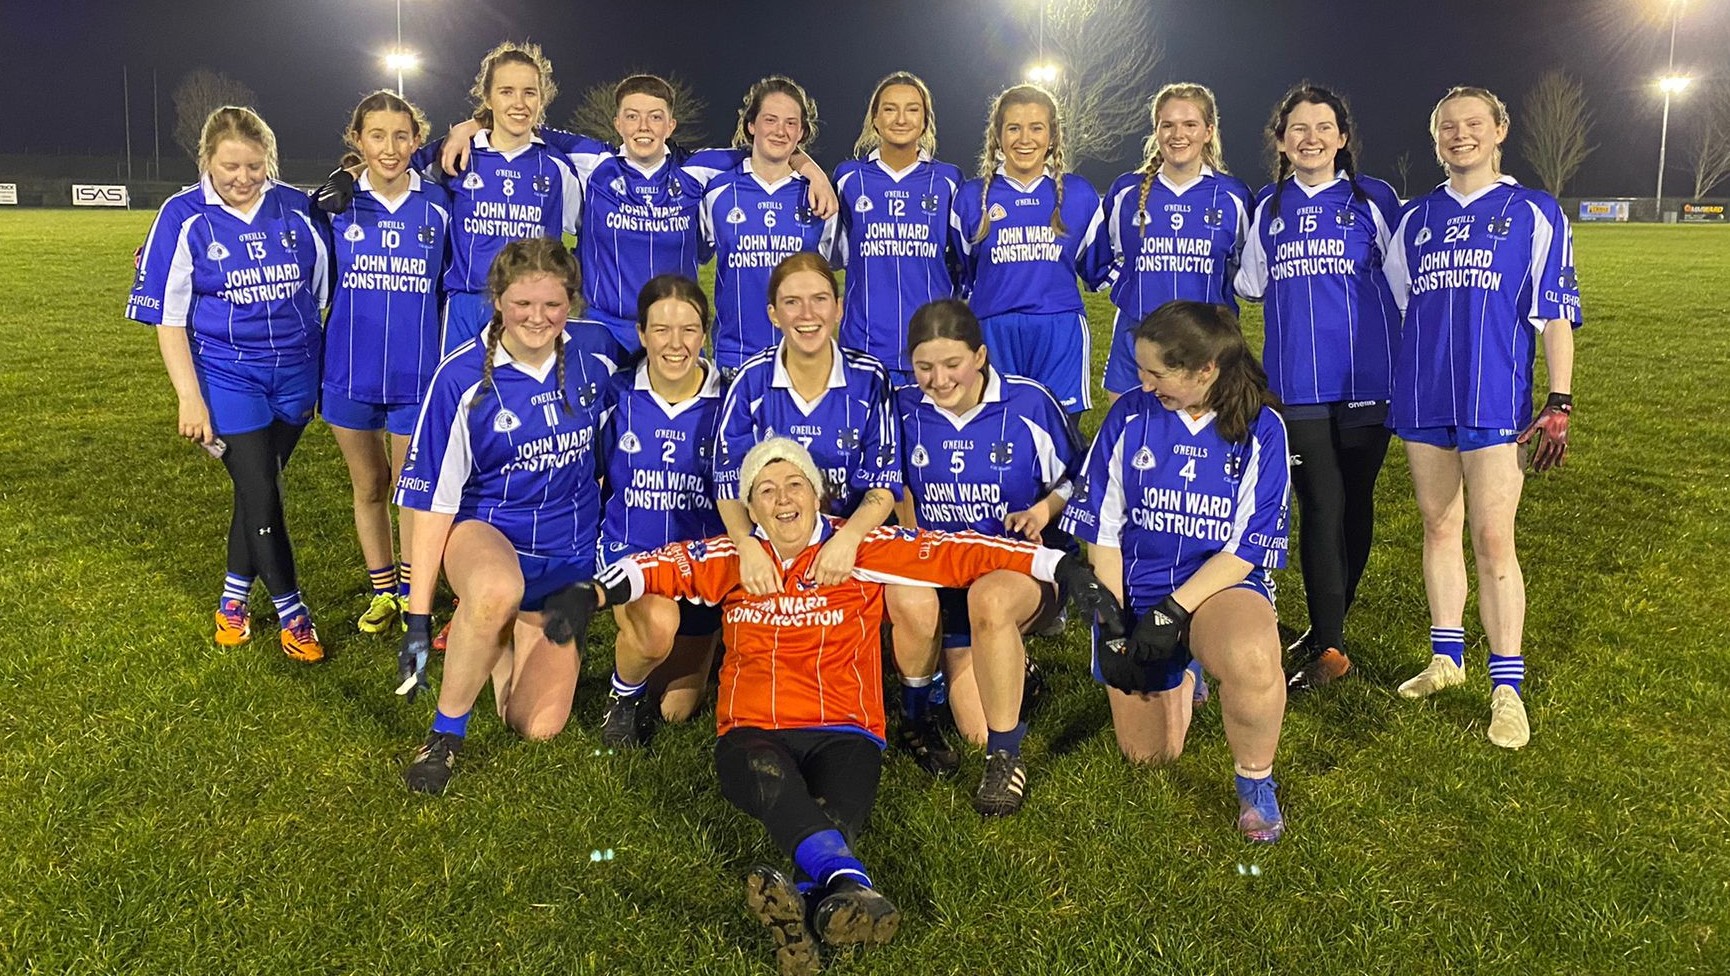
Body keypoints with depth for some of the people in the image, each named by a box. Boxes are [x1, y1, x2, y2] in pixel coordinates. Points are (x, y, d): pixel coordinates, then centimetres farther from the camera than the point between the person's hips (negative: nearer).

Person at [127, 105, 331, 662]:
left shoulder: (296, 209, -1)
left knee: (257, 487, 12)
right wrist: (190, 396, -10)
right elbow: (168, 317, -5)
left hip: (294, 373, 3)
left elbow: (322, 292, 9)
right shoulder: (184, 218, -7)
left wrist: (326, 370, 9)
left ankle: (234, 597, 30)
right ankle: (290, 611, 10)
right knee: (260, 492, -6)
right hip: (227, 375, -3)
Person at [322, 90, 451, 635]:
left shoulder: (439, 204, -3)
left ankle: (411, 592, 27)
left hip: (417, 375, -1)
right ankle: (382, 592, 31)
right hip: (351, 374, 2)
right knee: (368, 488, 14)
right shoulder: (337, 205, -1)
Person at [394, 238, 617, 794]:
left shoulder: (594, 354, -7)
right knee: (496, 592, -42)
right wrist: (418, 618, -13)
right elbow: (433, 500, -13)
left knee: (537, 727, -1)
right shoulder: (463, 379, -16)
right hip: (486, 531, -3)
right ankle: (446, 733, -16)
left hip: (569, 553, 3)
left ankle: (513, 638, 31)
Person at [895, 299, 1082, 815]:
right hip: (945, 573, 3)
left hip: (1026, 564, -3)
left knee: (988, 599, -42)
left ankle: (1007, 755, -22)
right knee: (975, 732, -2)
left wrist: (1041, 511, -17)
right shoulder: (905, 410, -3)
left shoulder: (1029, 403, -10)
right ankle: (1009, 662, 35)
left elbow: (1076, 480, 2)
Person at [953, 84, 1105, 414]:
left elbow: (1097, 269, 17)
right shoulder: (972, 197, 7)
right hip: (993, 335, 0)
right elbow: (959, 275, 16)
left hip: (1061, 338, 0)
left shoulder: (1079, 195, 8)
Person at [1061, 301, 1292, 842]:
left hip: (1220, 585, -2)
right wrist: (1113, 626, -8)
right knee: (1148, 754, 7)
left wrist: (1171, 613, -20)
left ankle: (1256, 782, -8)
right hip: (1135, 589, 2)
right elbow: (1102, 533, -3)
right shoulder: (1130, 415, -6)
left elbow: (1245, 550, -10)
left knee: (1252, 657, -37)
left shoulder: (1260, 429, -9)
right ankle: (1179, 678, 41)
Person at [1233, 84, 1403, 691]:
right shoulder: (1266, 208, 11)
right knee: (1319, 507, -3)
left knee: (1355, 504, 6)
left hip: (1365, 379, -1)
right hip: (1296, 383, 1)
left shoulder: (1375, 200, 4)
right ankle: (1328, 644, 2)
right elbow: (1251, 286, 20)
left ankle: (1328, 629, 20)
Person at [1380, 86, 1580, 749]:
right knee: (1438, 528, 11)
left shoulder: (1534, 214, 3)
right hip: (1421, 400, 4)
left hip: (1494, 401, -4)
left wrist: (1559, 403, -8)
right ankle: (1446, 657, 24)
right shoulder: (1415, 219, 13)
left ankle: (1507, 687, 2)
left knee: (1492, 539, -7)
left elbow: (1556, 315, 0)